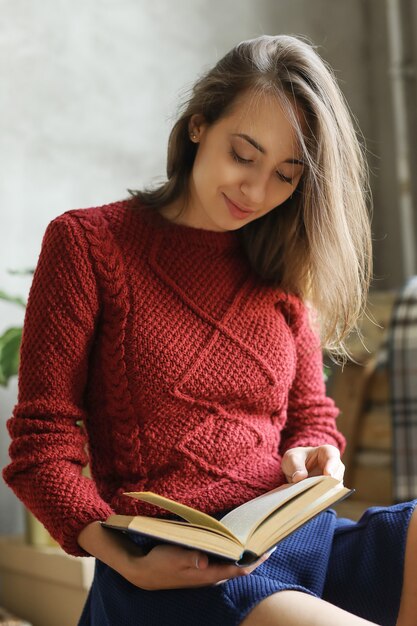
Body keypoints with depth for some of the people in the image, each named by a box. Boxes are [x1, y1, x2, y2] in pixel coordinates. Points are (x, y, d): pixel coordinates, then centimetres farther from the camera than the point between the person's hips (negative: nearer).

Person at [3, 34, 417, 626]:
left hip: (296, 532, 6)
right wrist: (129, 564, -15)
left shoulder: (285, 272, 14)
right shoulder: (87, 243, 0)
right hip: (170, 564, -5)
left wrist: (310, 457, -3)